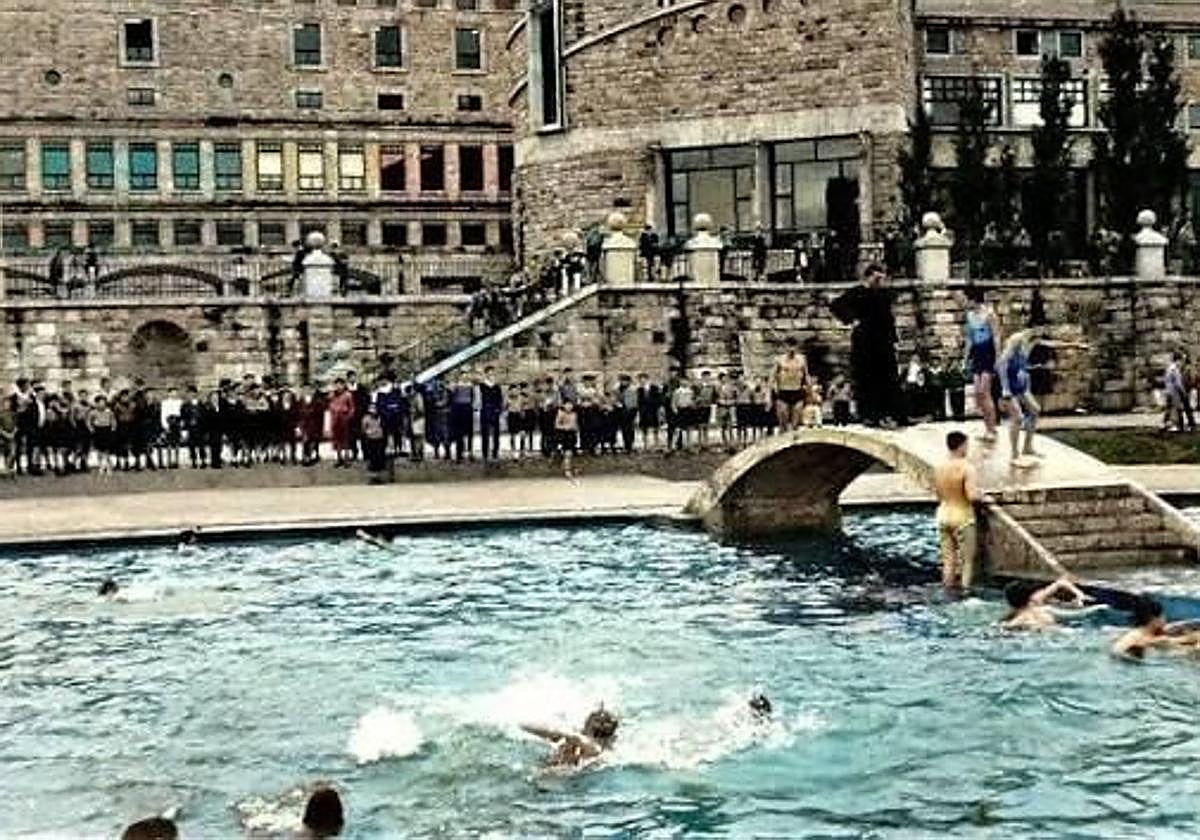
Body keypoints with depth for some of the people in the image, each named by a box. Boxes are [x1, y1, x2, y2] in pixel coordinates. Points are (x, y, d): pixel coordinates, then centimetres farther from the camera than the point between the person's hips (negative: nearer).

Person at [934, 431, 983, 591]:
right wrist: (981, 496, -5)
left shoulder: (939, 468, 0)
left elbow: (939, 496, 8)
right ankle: (965, 587, 8)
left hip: (943, 515, 6)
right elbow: (972, 496, -25)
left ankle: (949, 585, 20)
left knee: (948, 559, 15)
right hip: (962, 517, -6)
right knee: (966, 559, 8)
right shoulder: (967, 467, -19)